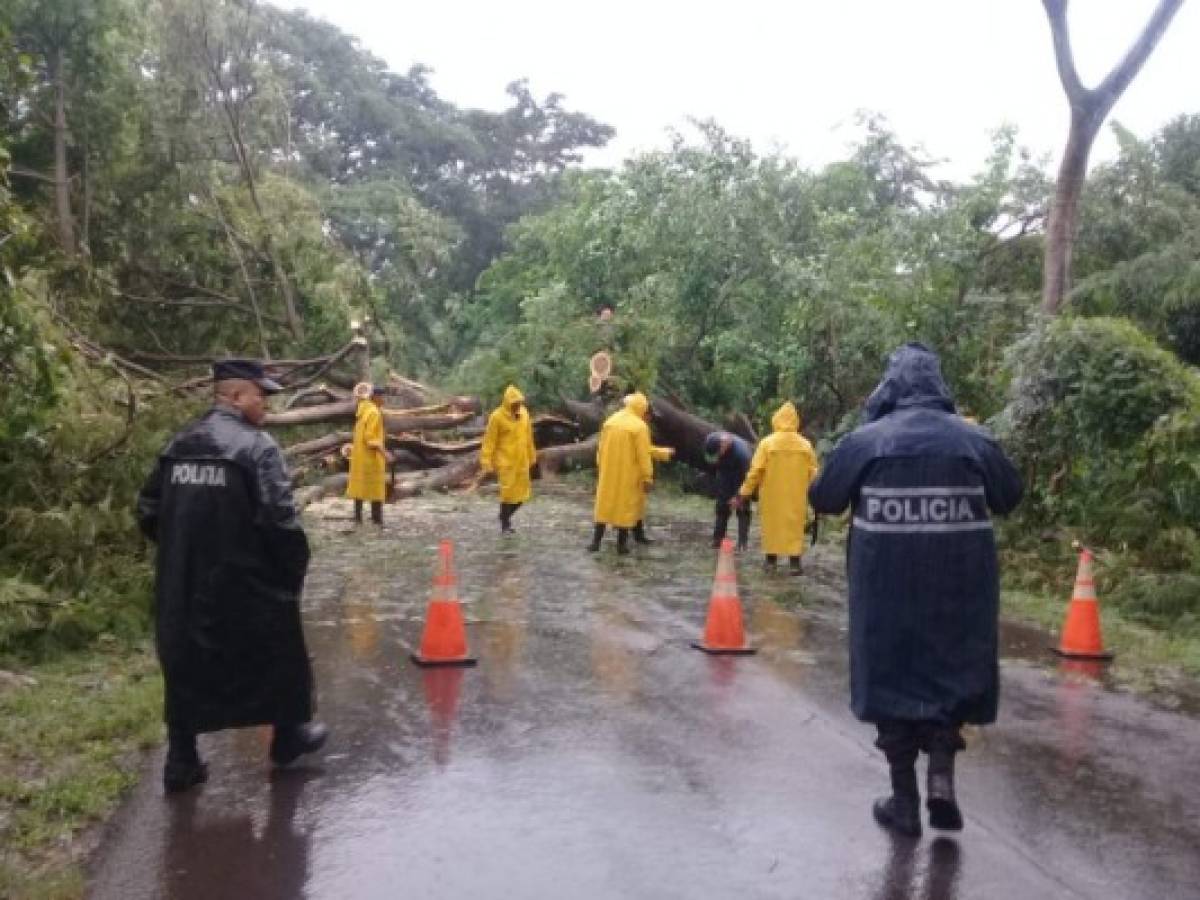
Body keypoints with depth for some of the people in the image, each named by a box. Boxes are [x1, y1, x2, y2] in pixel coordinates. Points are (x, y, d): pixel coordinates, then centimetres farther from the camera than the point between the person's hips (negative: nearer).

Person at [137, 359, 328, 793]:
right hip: (247, 581, -6)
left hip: (181, 582, 6)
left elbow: (148, 511, 13)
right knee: (278, 655, 15)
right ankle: (289, 735, 30)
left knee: (186, 664, 15)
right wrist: (294, 569, -6)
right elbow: (280, 521, -20)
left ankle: (181, 761, 20)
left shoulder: (179, 444, 7)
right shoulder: (256, 446, -15)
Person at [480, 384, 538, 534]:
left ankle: (506, 516, 31)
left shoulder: (524, 413, 4)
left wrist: (532, 457, 16)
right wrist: (487, 463, -13)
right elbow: (490, 441, -11)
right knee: (508, 492, -4)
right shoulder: (497, 416, -13)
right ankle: (505, 524, 13)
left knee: (522, 494, 9)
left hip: (522, 462, 6)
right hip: (506, 462, -6)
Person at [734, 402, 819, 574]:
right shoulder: (805, 445, -2)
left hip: (772, 496, -1)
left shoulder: (767, 443, -8)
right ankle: (795, 562, 5)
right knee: (795, 525, 7)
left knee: (772, 524, 11)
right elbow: (813, 473, 2)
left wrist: (744, 493, -2)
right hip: (796, 497, 1)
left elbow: (755, 471, -8)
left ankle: (771, 560, 16)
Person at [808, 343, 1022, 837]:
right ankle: (941, 776, 4)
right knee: (950, 674, 18)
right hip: (958, 589, 1)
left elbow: (822, 499, 1)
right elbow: (1010, 497, 10)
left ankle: (904, 800, 17)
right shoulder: (973, 439, -3)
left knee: (891, 678, 11)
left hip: (885, 588, -1)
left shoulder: (864, 441, -8)